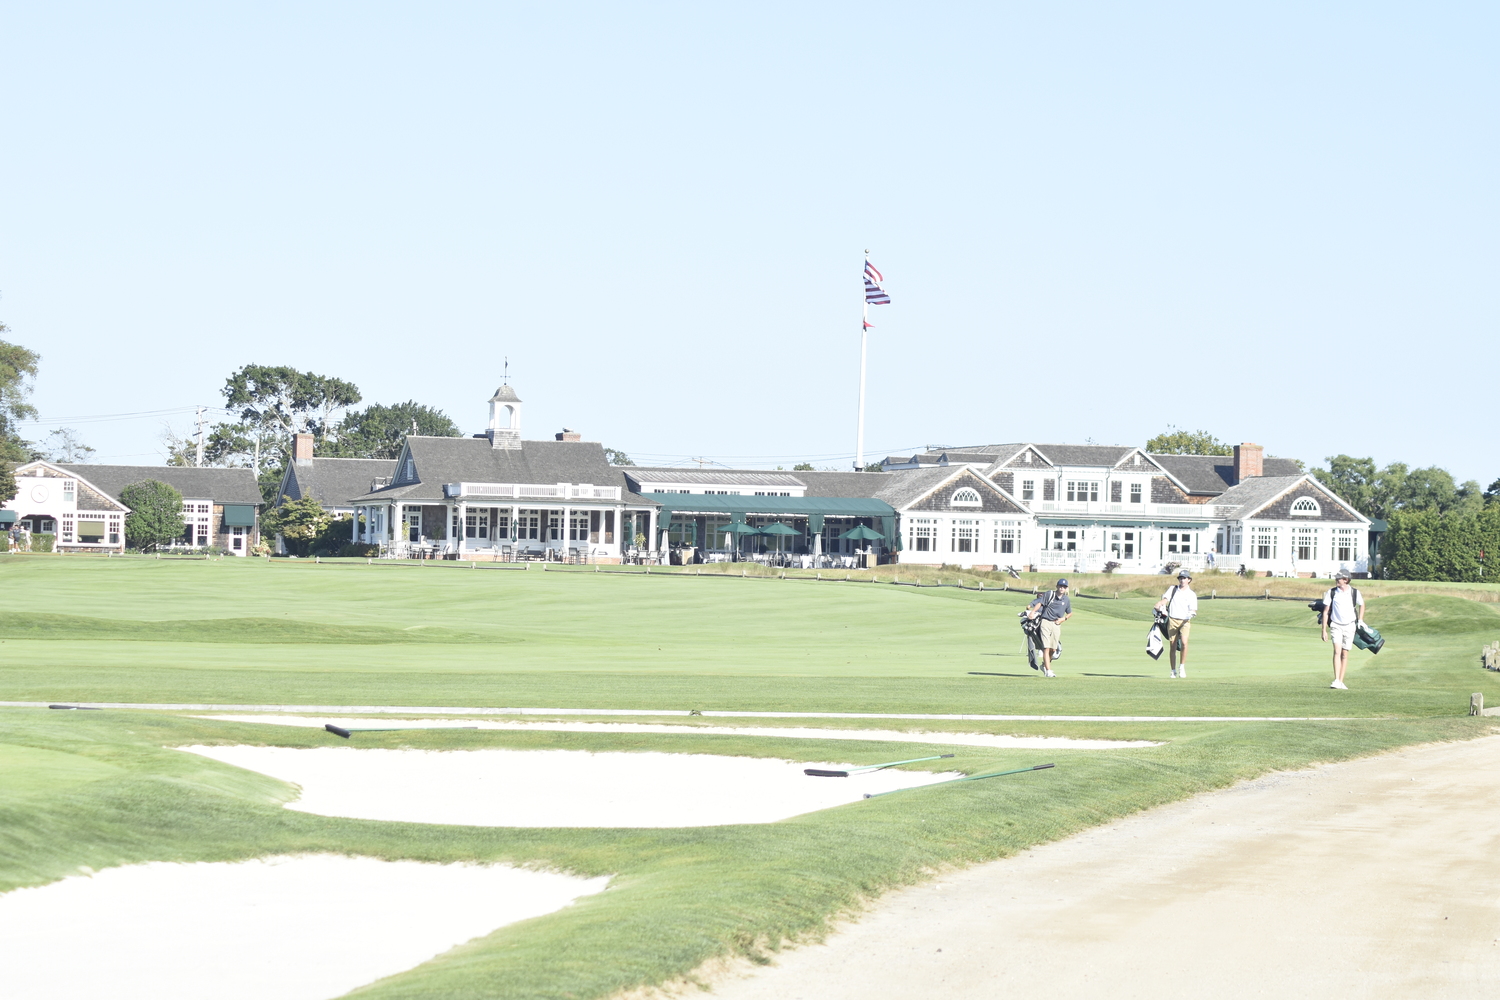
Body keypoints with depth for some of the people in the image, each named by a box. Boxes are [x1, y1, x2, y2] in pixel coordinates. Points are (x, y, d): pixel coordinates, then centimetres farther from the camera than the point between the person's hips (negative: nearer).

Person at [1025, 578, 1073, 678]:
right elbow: (1040, 603, -7)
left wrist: (1063, 619, 3)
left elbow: (1070, 613, 22)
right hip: (1046, 622, -4)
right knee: (1046, 648, -12)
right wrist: (1032, 612, -23)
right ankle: (1048, 671, -15)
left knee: (1053, 649, 1)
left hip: (1057, 624, 4)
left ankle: (1044, 665, 28)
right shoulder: (1049, 594, 1)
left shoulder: (1066, 600, 10)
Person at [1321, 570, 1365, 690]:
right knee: (1337, 651, -18)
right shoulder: (1331, 593, -4)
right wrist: (1324, 630, -2)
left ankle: (1341, 682, 13)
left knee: (1345, 654, 5)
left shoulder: (1354, 593, -2)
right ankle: (1336, 681, -25)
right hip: (1336, 626, -1)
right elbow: (1325, 612, 1)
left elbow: (1362, 605, 19)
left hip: (1349, 626, 1)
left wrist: (1360, 620, 12)